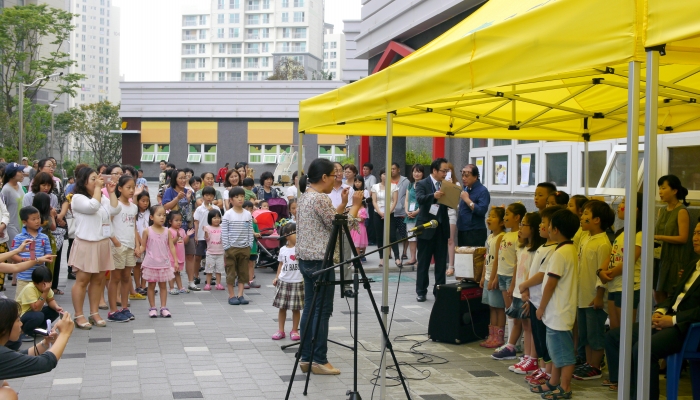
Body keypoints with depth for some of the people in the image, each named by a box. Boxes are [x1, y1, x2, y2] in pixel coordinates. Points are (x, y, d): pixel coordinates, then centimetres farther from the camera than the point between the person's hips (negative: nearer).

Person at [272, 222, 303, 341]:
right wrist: (277, 277, 7)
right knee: (282, 307, 6)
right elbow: (281, 264, 13)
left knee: (296, 308, 2)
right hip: (283, 281, 3)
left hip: (297, 282, -2)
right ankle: (281, 331, 15)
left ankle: (294, 331, 14)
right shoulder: (283, 249, 5)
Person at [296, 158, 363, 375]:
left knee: (310, 308, 11)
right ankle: (319, 360, 3)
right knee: (322, 311, -2)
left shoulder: (305, 196, 14)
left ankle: (306, 358, 15)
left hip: (306, 259, 10)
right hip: (320, 261, -10)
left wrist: (343, 203, 14)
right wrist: (355, 205, -5)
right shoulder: (320, 198, -17)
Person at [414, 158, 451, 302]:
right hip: (426, 227, -4)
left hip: (441, 227, 4)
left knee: (441, 262, 7)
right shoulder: (422, 184, -5)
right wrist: (434, 196, -41)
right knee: (423, 262, 4)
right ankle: (421, 291, 11)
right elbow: (420, 199, -23)